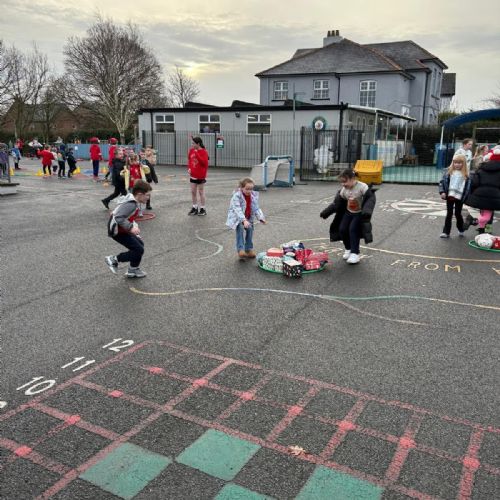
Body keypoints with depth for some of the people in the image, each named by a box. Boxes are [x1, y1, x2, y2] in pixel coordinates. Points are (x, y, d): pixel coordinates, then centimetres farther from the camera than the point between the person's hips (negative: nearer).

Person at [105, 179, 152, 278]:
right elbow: (119, 217, -32)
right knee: (139, 250, -6)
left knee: (139, 244, 17)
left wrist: (134, 226, 9)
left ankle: (133, 270, 25)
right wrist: (131, 227, -29)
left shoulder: (133, 201, 5)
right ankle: (114, 259, 4)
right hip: (117, 231, -10)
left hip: (121, 229, 10)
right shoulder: (131, 204, -25)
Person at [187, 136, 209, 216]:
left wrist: (196, 153, -25)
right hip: (193, 175, 6)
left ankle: (202, 209, 14)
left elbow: (204, 162, -25)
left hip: (200, 176, -6)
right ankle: (194, 208, 21)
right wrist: (189, 168, 0)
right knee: (193, 192, 10)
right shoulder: (192, 150, 4)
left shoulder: (203, 152, -13)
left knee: (201, 192, 4)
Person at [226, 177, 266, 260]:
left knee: (250, 228, -9)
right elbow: (237, 210, -30)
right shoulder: (236, 196, -20)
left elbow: (256, 208, 8)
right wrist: (244, 220, -41)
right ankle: (240, 250, -31)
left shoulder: (254, 196, 0)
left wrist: (261, 218, -6)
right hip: (237, 218, -6)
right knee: (240, 228, -28)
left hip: (249, 218, 6)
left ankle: (249, 249, 9)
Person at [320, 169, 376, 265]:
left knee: (353, 229, -19)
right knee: (342, 229, -3)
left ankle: (355, 253, -9)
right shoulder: (344, 190, -5)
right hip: (348, 212, 6)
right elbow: (337, 203, 3)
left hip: (359, 213, -6)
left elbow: (371, 198, -25)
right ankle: (348, 249, 19)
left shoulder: (362, 187, -23)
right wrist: (326, 212, -4)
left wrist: (367, 210, -41)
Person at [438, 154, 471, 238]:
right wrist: (442, 192, -12)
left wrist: (466, 197, -9)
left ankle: (461, 230, 30)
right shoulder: (448, 172, 1)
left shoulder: (466, 174, -2)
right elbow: (442, 182, 0)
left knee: (458, 214, 8)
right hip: (450, 196, 1)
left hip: (459, 197, -1)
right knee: (449, 214, 7)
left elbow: (468, 187, -2)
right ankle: (446, 232, 11)